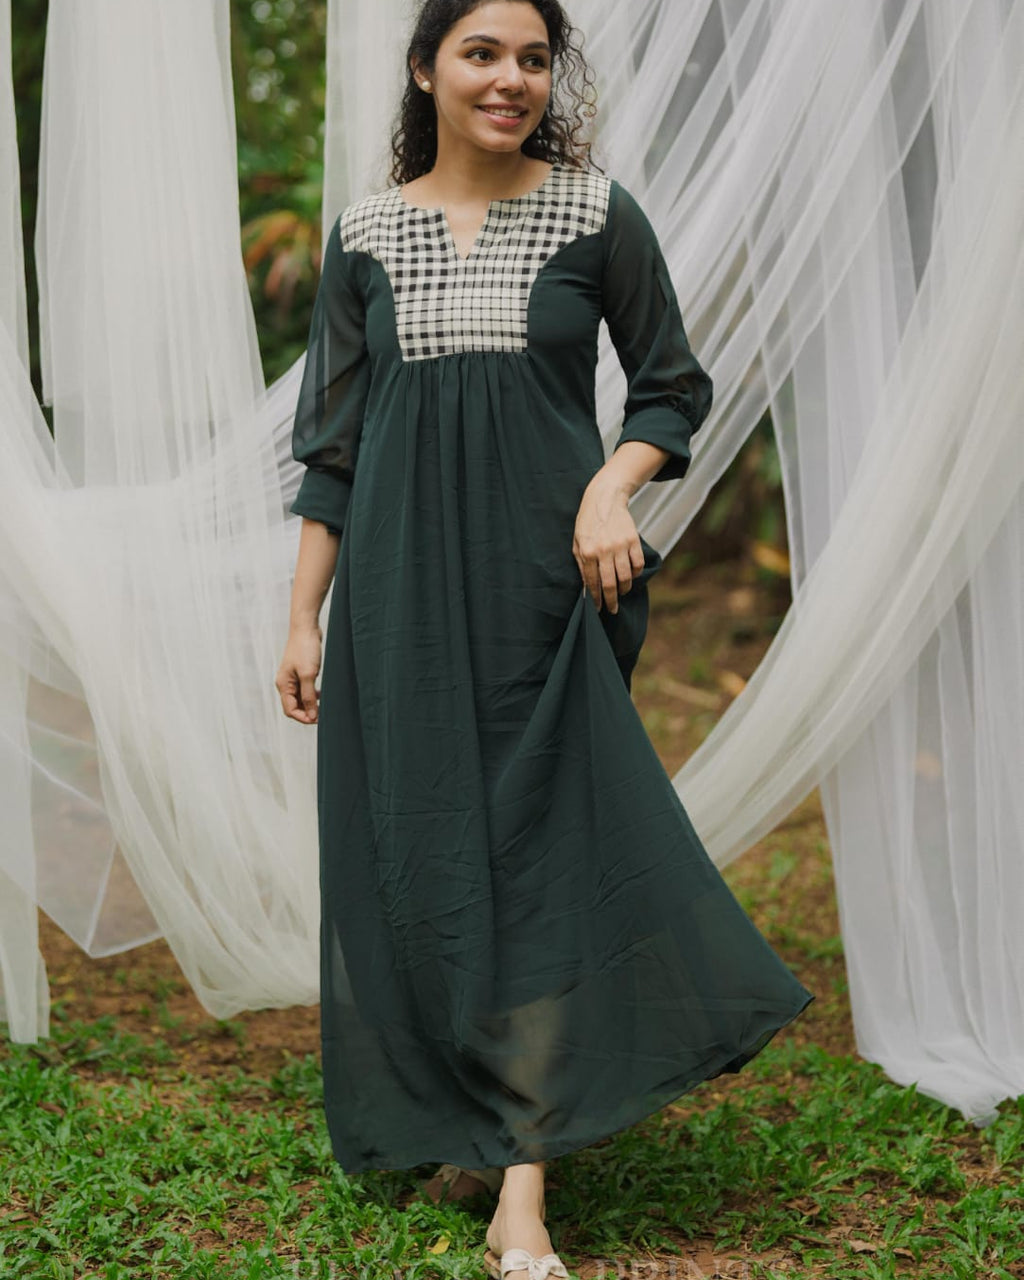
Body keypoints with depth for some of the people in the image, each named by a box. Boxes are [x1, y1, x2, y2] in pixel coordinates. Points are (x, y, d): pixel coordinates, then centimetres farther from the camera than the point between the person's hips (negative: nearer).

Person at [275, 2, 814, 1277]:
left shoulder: (595, 212, 1)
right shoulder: (365, 231, 6)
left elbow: (672, 385, 7)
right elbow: (333, 442, 9)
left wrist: (613, 486, -12)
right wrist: (304, 617, 5)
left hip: (543, 577, -2)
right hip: (402, 583, 3)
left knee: (538, 846, -5)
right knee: (417, 843, 6)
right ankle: (462, 1120, 24)